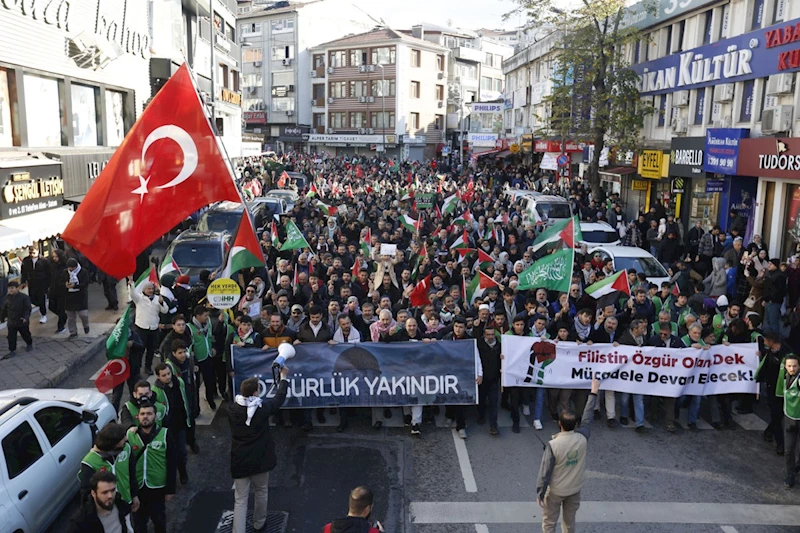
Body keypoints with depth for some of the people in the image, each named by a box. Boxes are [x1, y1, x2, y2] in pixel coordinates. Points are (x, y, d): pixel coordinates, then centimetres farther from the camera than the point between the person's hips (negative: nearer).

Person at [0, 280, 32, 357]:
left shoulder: (24, 297, -12)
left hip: (23, 322, -3)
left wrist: (26, 317, -25)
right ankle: (12, 351, 11)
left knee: (26, 335, 14)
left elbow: (28, 308, -14)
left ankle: (29, 344, 40)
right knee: (11, 337, 1)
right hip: (11, 322, 3)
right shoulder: (7, 298, -1)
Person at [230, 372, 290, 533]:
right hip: (259, 459, -1)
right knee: (261, 492, 23)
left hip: (239, 461, 1)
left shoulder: (232, 409, -8)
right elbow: (279, 398, 5)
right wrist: (283, 377, 18)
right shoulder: (263, 408, -12)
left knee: (240, 500, 5)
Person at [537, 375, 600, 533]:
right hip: (575, 489, 4)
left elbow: (545, 472, -21)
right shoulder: (582, 439, -20)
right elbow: (587, 417, -5)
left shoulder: (553, 445, -29)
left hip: (555, 491, -4)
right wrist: (594, 392, 3)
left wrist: (540, 493, -7)